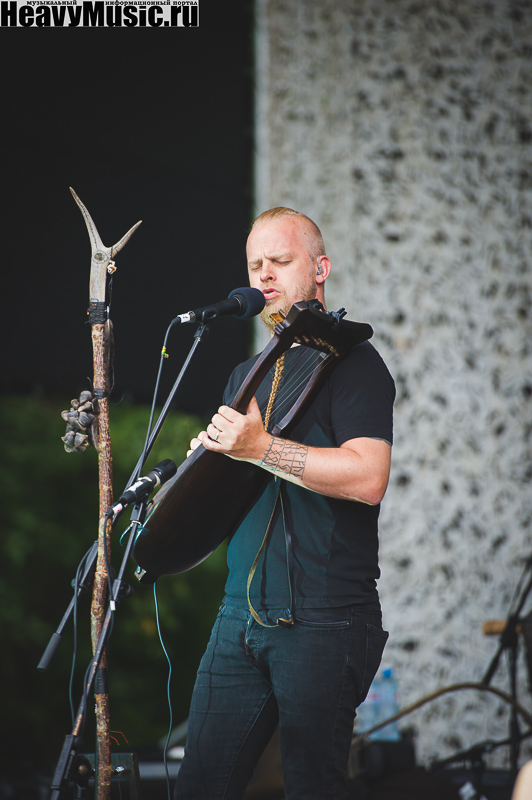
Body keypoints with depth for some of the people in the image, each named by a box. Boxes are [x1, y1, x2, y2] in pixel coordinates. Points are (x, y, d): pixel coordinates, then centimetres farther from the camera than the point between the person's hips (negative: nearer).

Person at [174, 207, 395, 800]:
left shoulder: (349, 360, -4)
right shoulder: (248, 373, 21)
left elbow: (367, 478, -19)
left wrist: (259, 447, -21)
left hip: (322, 622, -7)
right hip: (242, 613, 7)